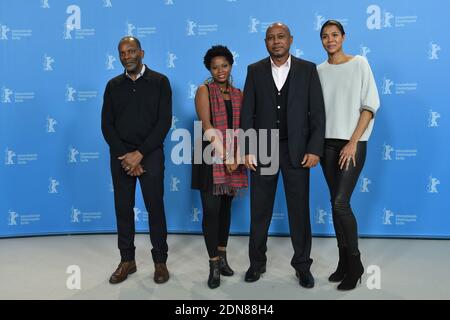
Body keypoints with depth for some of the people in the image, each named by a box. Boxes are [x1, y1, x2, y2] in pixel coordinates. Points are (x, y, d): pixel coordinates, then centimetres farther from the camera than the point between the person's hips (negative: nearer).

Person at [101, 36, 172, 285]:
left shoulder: (159, 82, 0)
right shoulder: (113, 85, 9)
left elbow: (164, 122, -7)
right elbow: (107, 125, 5)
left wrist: (139, 153, -13)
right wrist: (125, 156, -8)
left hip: (150, 154, -3)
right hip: (120, 156, 3)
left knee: (155, 207, 3)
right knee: (123, 208, 7)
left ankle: (160, 261, 16)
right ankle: (127, 260, 20)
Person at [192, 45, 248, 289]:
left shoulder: (238, 94, 11)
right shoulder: (204, 90, -1)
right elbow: (207, 126, -11)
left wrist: (236, 158, -8)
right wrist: (224, 157, -17)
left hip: (233, 159, 4)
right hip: (211, 157, -4)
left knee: (225, 208, 11)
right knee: (211, 210, -6)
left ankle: (222, 256, 24)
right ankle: (214, 265, 2)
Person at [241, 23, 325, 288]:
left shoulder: (308, 69, 2)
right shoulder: (255, 70, 5)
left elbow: (317, 112, -1)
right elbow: (247, 113, 2)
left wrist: (315, 149, -9)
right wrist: (247, 150, -4)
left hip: (297, 150, -1)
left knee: (299, 209, 5)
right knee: (259, 209, 8)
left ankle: (303, 265, 20)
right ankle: (257, 262, 23)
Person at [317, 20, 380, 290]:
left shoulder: (360, 63, -1)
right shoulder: (320, 70, 9)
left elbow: (370, 105, -6)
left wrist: (353, 142, -13)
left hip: (353, 143, -4)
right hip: (328, 143, 4)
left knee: (341, 203, -11)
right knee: (337, 204, 7)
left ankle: (355, 263, 6)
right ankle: (344, 261, 19)